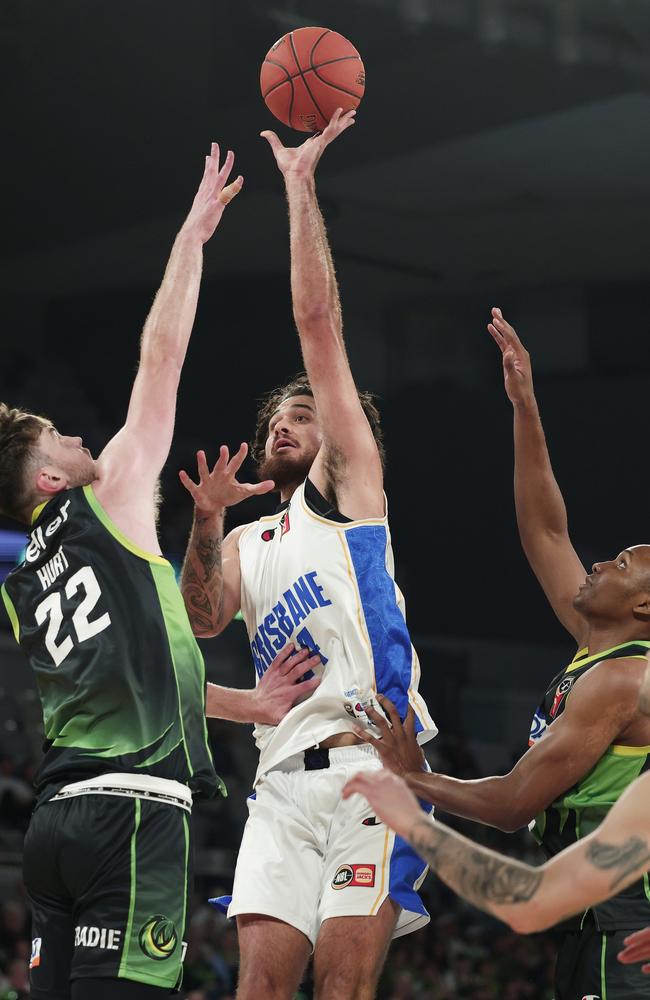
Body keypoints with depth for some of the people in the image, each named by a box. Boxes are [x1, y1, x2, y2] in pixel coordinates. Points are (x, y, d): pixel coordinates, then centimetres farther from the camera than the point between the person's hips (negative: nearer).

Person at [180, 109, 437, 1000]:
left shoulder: (348, 484, 12)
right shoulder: (249, 545, 27)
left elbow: (319, 324, 5)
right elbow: (203, 621, 7)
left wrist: (301, 183, 3)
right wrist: (206, 526, -7)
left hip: (370, 758, -5)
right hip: (285, 780, 5)